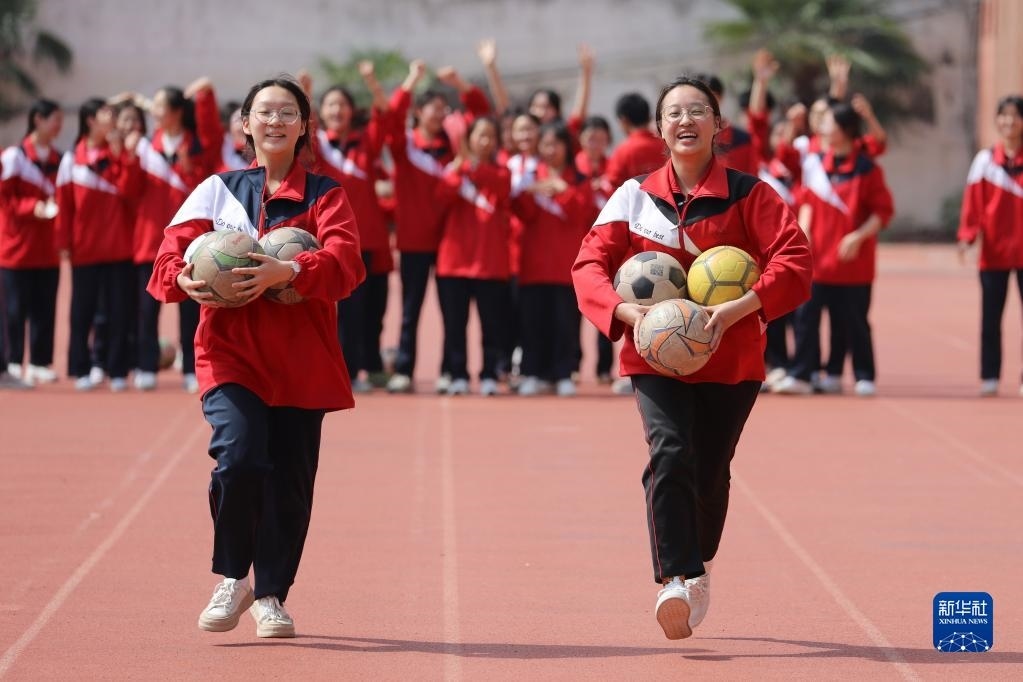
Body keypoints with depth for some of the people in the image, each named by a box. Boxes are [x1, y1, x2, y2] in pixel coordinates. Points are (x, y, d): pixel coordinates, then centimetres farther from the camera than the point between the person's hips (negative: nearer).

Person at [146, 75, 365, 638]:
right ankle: (232, 580, -1)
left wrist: (289, 271, -29)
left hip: (301, 359, 1)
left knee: (290, 480, 1)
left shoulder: (325, 196, 6)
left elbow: (345, 262, -11)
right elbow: (172, 252, 5)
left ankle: (270, 596, 19)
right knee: (239, 459, -21)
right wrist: (182, 279, -19)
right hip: (231, 352, -1)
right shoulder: (217, 191, 10)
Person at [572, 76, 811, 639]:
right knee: (671, 454, -21)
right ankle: (677, 579, -24)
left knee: (710, 471, 9)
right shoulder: (636, 198, 3)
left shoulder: (748, 196, -3)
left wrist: (735, 311, -24)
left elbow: (795, 261, -11)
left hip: (730, 359, 0)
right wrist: (627, 311, -18)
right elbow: (589, 263, 2)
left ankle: (695, 567, 35)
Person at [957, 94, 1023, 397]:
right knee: (990, 316, 4)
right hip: (993, 252, 1)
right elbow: (973, 202, -2)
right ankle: (989, 377, 8)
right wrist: (967, 236, -14)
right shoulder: (985, 160, 2)